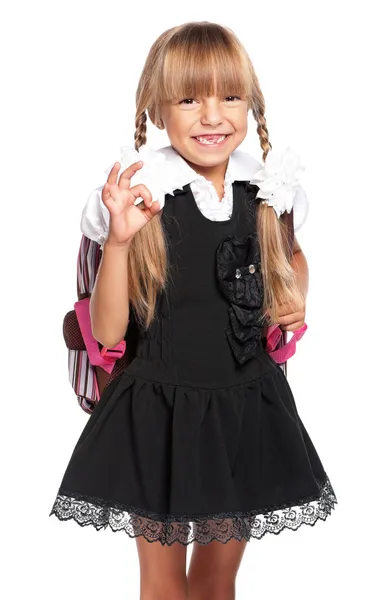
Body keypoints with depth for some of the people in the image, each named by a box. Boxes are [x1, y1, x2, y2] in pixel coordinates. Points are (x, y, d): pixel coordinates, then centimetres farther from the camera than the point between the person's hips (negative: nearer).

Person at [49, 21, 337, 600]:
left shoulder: (266, 191, -3)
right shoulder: (142, 198, -13)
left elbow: (292, 257, 20)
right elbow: (108, 331, -13)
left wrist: (295, 297, -1)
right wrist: (118, 239, -26)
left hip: (245, 406, 3)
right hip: (159, 409, -3)